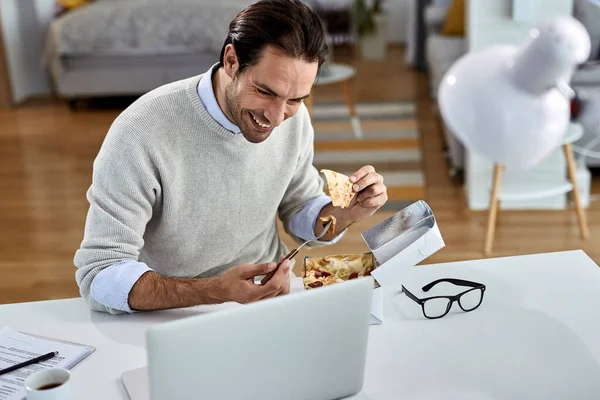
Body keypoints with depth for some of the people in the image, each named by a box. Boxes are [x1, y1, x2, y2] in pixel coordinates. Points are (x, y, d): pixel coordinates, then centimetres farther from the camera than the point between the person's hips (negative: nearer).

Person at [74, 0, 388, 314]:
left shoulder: (293, 118, -5)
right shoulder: (141, 134, -23)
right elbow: (99, 277, -23)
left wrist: (348, 213, -11)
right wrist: (217, 291, -34)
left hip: (270, 307, 4)